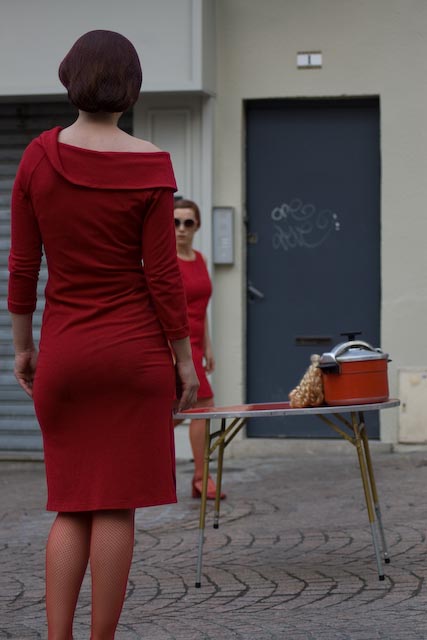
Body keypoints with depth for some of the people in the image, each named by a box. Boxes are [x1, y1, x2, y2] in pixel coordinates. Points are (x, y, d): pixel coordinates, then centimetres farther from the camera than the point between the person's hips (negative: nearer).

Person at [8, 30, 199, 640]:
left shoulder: (38, 156, 0)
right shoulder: (149, 166, -7)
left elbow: (22, 267, 2)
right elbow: (162, 274, -7)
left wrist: (22, 346, 13)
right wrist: (184, 358, 2)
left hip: (63, 354, 3)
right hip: (136, 348, -3)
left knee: (71, 508, 11)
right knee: (117, 508, 2)